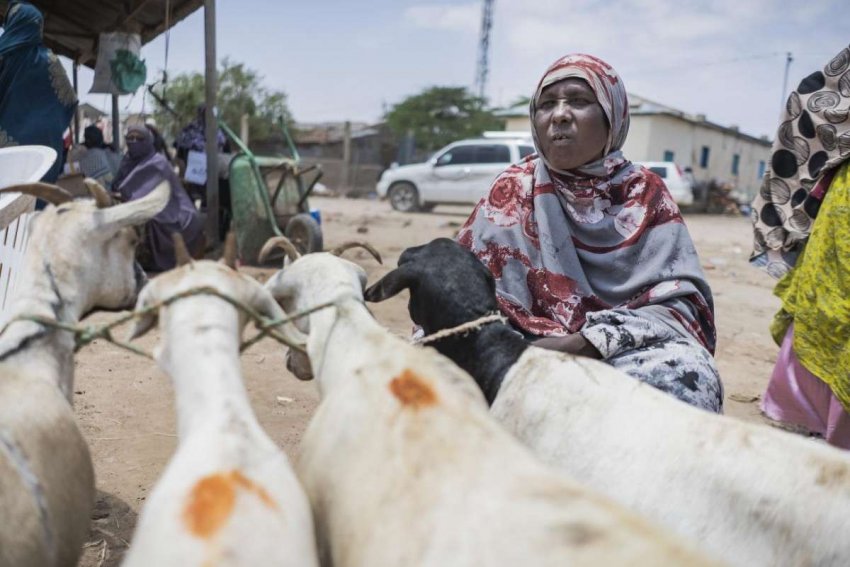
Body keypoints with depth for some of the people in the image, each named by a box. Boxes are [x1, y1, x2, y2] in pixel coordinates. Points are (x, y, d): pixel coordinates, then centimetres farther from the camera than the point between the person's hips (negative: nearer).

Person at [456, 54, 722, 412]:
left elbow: (681, 301, -5)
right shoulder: (514, 190, 4)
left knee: (687, 375, -31)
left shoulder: (644, 192, 4)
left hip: (624, 357, 1)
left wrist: (587, 343, -21)